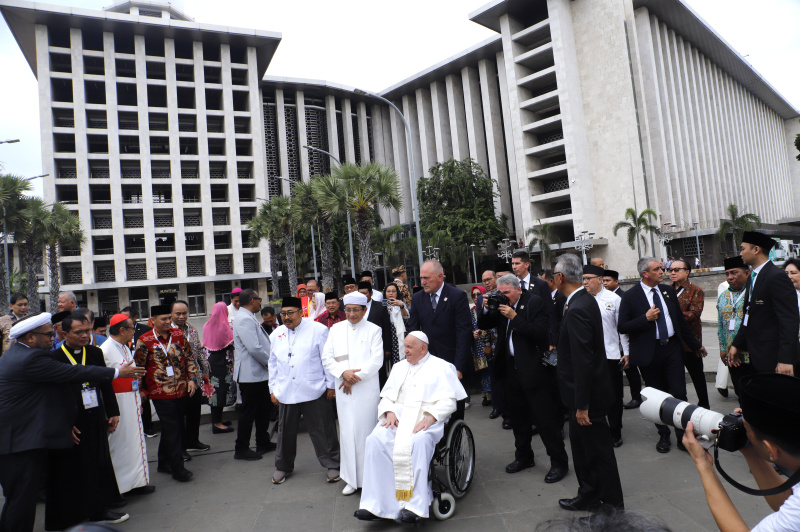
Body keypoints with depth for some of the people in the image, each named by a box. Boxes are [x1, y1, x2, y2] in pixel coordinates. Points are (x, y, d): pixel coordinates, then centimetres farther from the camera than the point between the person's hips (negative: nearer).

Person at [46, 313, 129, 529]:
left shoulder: (95, 353, 5)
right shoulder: (54, 357, -11)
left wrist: (113, 412, 8)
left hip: (95, 421, 5)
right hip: (70, 424, -5)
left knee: (99, 467, 15)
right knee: (71, 472, 7)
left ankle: (99, 510, 32)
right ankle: (68, 518, 25)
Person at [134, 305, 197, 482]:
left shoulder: (178, 334, 5)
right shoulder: (145, 340, -7)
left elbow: (190, 358, 11)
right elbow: (138, 367, -1)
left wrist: (191, 379, 4)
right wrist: (141, 391, 0)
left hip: (181, 391, 5)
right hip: (161, 393, -5)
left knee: (172, 428, 14)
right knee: (172, 429, -4)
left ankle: (164, 463, 30)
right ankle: (177, 468, 6)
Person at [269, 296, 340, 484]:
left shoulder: (318, 330, -5)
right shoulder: (276, 335, 10)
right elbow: (273, 364, 18)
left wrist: (331, 385, -4)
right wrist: (273, 389, 15)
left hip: (314, 391, -4)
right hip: (285, 392, 4)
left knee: (322, 430, 3)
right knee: (285, 431, 14)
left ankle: (332, 465, 19)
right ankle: (283, 466, 34)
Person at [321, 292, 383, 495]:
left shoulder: (373, 330, 3)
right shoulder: (336, 329, 11)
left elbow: (376, 360, -4)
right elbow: (327, 358, 7)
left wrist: (356, 376, -11)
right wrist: (343, 372, -9)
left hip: (367, 389, -2)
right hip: (344, 389, 3)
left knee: (366, 430, -1)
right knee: (347, 431, 4)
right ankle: (351, 479, 16)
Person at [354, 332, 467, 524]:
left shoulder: (441, 367, 10)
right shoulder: (399, 366, 24)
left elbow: (449, 401, 0)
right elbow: (386, 396, 19)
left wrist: (430, 418, -16)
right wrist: (390, 412, -3)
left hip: (427, 417, -4)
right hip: (397, 415, 4)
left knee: (418, 442, -37)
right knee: (375, 440, -26)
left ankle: (414, 506, -33)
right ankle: (376, 505, -25)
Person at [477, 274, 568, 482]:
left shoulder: (536, 303, -10)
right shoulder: (501, 304, 6)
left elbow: (540, 332, -21)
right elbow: (482, 325, 11)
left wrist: (514, 316, -24)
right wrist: (486, 309, -8)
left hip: (534, 370, -6)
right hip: (511, 369, 7)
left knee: (545, 418, 1)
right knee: (518, 417, 18)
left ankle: (559, 462, 16)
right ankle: (523, 457, 35)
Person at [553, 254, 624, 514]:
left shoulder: (577, 309, -26)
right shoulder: (584, 299, 4)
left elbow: (583, 361, -27)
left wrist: (582, 405, -23)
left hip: (588, 394, -10)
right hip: (583, 392, 10)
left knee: (598, 449, 8)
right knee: (580, 444, 22)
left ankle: (612, 504, 26)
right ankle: (588, 495, 38)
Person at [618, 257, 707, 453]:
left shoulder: (668, 291, 7)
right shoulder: (630, 296, -8)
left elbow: (680, 320, 17)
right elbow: (622, 327, -9)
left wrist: (696, 345, 21)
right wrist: (646, 318, -19)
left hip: (672, 347, 3)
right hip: (649, 352, -3)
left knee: (679, 393, 2)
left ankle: (682, 436, 17)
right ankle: (663, 436, 26)